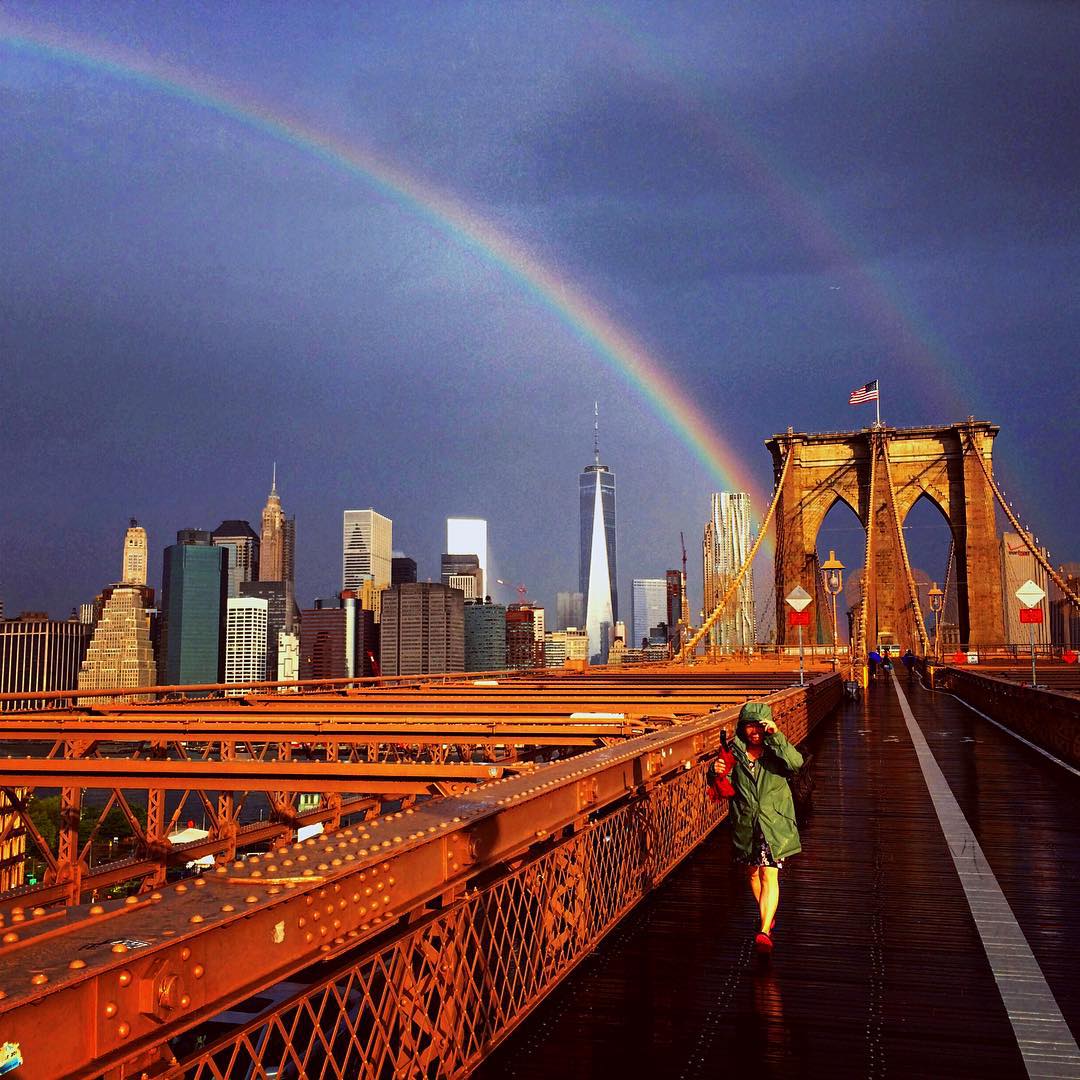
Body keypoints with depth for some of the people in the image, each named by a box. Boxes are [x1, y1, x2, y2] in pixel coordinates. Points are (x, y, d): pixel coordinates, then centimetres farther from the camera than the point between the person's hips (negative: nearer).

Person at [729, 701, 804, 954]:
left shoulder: (775, 752, -6)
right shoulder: (734, 753, -2)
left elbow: (796, 762, -26)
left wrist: (776, 736, -33)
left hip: (774, 824, -3)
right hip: (745, 825, 3)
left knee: (769, 875, -12)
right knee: (752, 873, 18)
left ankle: (764, 932, -15)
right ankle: (767, 915, 42)